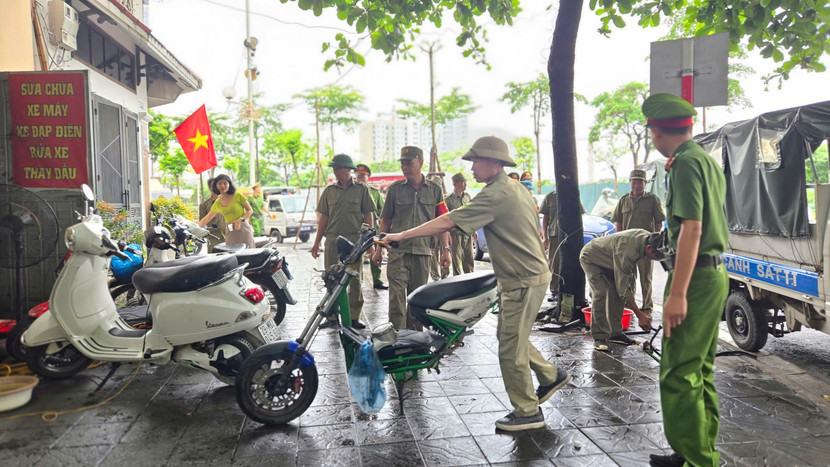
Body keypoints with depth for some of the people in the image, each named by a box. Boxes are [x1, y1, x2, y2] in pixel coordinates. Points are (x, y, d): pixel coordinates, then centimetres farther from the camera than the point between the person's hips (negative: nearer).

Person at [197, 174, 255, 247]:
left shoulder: (237, 195, -2)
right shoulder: (217, 203, 11)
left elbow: (250, 210, 0)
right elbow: (206, 219, 20)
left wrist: (240, 220, -15)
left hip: (243, 230, -3)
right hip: (230, 233, 4)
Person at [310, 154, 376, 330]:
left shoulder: (361, 189, 4)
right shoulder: (329, 191, 10)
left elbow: (368, 216, 4)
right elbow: (323, 217, 12)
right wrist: (316, 243, 10)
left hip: (354, 239, -2)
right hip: (332, 240, 2)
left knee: (355, 280, 2)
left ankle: (354, 317, 9)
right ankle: (332, 316, 14)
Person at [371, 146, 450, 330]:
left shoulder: (435, 189, 7)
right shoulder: (395, 189, 7)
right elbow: (385, 221, 10)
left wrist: (446, 249, 0)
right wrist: (379, 249, 7)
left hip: (423, 252, 1)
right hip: (398, 252, -1)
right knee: (396, 298, -8)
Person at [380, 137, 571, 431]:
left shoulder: (495, 194, -21)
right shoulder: (516, 188, 10)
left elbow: (447, 223, -24)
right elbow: (537, 228, 18)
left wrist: (402, 236, -20)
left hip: (523, 282, -10)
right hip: (532, 272, 10)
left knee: (510, 348, 0)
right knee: (512, 337, 22)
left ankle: (528, 412, 12)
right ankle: (551, 376, 34)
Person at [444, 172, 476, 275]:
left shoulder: (467, 196, 11)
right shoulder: (449, 199, -8)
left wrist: (474, 230, 17)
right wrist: (448, 235, -16)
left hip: (467, 233, 5)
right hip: (455, 233, -5)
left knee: (469, 259, 10)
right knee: (457, 260, 0)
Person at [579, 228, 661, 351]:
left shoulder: (647, 237, -16)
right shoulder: (626, 252, -41)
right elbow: (623, 288, -36)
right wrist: (640, 315, -31)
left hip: (608, 260, 9)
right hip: (591, 259, -8)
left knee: (616, 294, -1)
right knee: (601, 294, -21)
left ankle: (615, 334, 7)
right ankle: (599, 337, -14)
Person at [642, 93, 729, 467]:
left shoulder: (686, 163, -14)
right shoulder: (708, 160, 16)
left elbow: (691, 228, -23)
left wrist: (677, 293, -25)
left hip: (695, 275, -10)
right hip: (714, 272, 10)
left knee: (678, 375, -6)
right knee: (699, 372, 16)